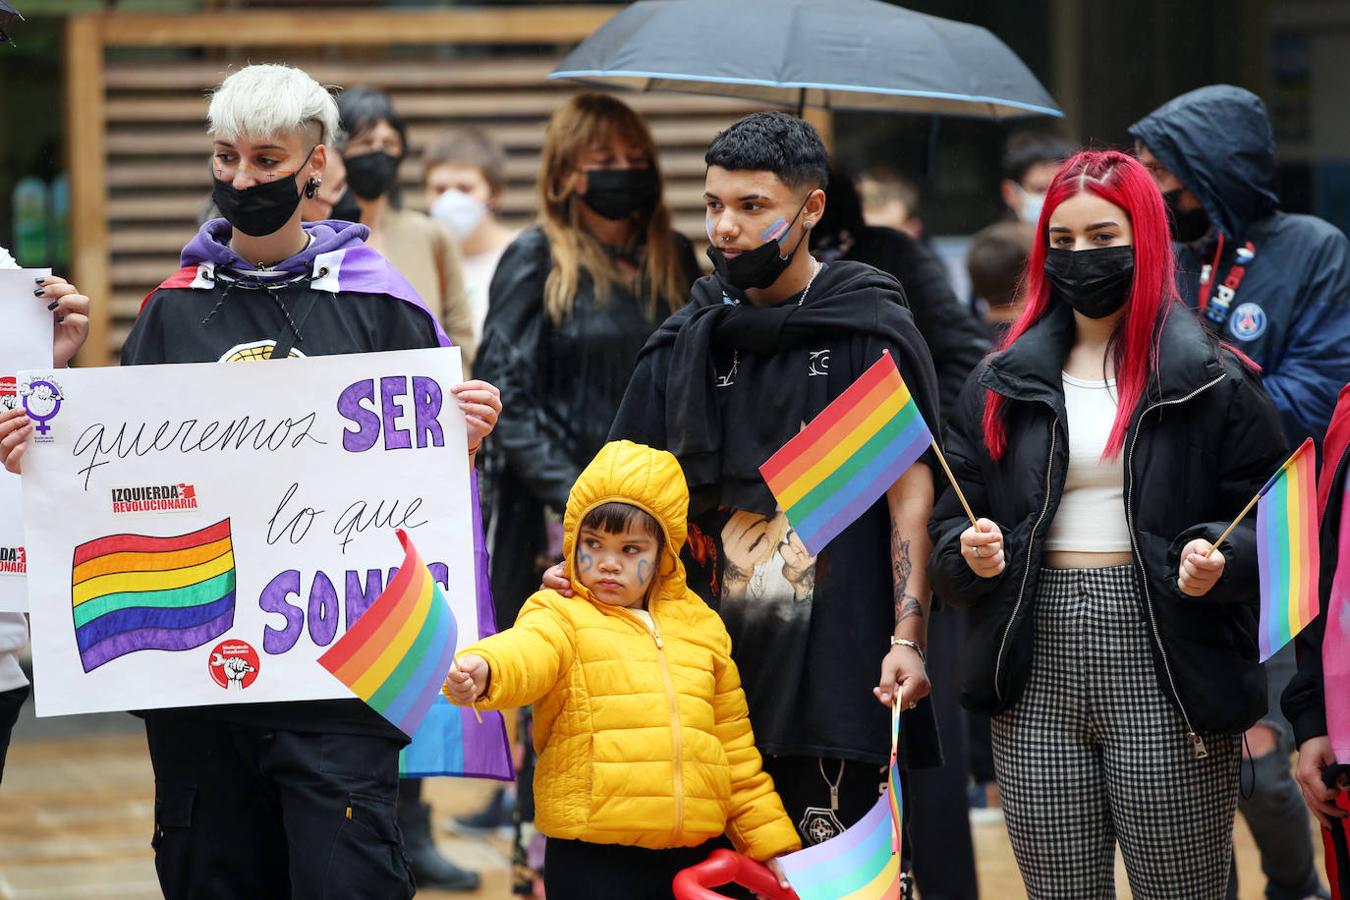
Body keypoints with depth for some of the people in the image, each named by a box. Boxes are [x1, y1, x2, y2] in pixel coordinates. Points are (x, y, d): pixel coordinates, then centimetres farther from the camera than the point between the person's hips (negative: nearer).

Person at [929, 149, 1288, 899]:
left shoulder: (1211, 381, 3)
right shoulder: (1001, 387, 14)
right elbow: (950, 531, 13)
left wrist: (1218, 562, -18)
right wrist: (973, 555, -9)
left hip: (1167, 679, -3)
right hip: (1038, 679, 3)